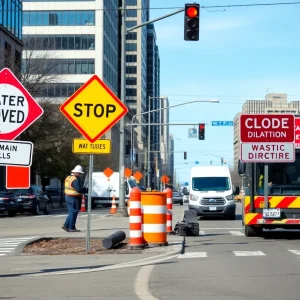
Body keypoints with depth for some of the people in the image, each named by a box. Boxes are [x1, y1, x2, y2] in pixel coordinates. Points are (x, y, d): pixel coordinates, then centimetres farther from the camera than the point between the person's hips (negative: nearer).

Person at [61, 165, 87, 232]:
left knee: (71, 212, 16)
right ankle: (71, 228, 1)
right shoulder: (75, 180, -19)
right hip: (74, 198, -9)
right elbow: (79, 189, -28)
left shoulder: (68, 178, 12)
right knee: (73, 212, -2)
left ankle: (66, 225, 15)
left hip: (68, 197, 9)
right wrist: (86, 190, -14)